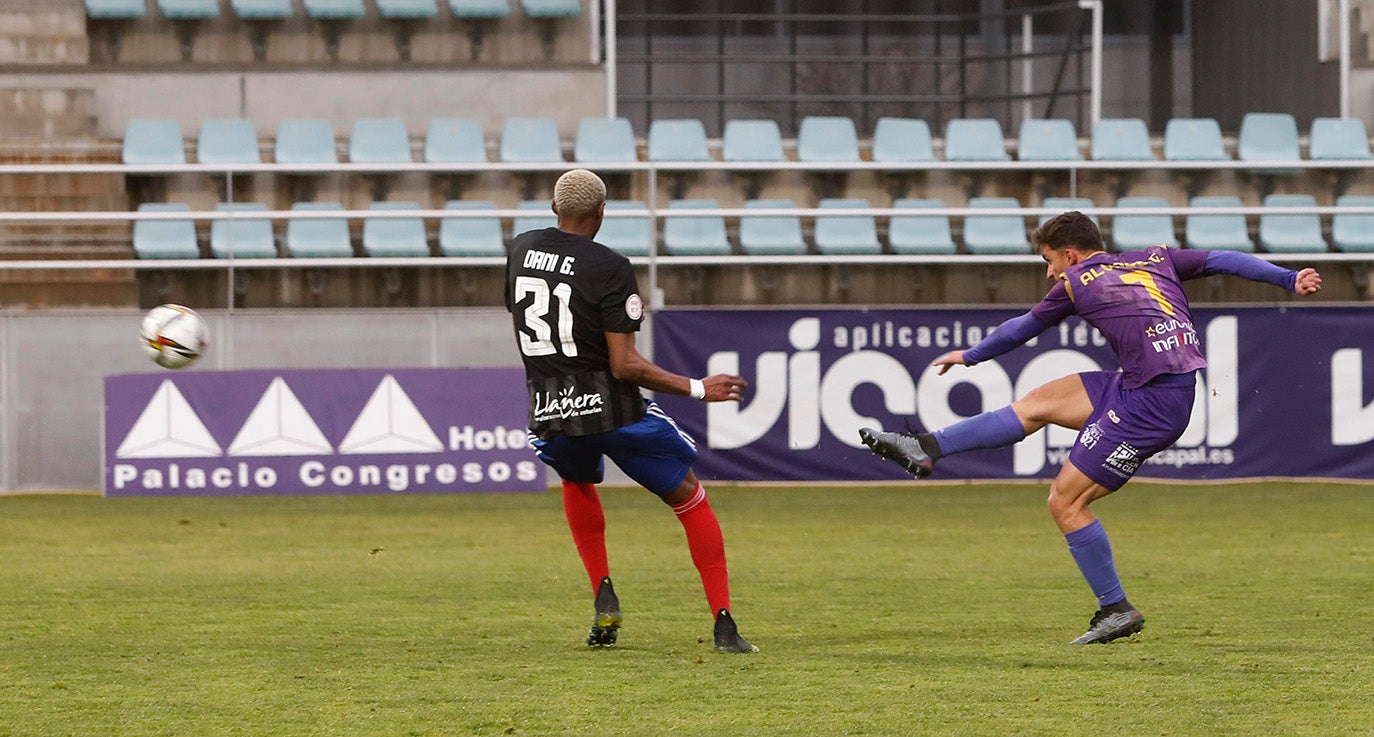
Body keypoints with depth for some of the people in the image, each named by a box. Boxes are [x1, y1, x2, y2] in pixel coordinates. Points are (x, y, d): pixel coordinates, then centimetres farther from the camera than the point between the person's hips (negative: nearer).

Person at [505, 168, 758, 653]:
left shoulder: (521, 249, 3)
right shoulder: (610, 268, -14)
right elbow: (625, 365, -17)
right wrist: (697, 389, -9)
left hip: (549, 413, 5)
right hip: (611, 408, -5)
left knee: (578, 481, 37)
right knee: (689, 498, 10)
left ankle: (603, 596, 22)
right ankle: (724, 624, 1)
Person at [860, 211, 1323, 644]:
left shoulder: (1076, 281, 3)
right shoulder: (1157, 259, 18)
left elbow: (1024, 328, 18)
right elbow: (1224, 260, 10)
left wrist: (970, 356, 33)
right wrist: (1290, 280, 8)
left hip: (1152, 404, -8)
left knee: (1065, 501, -1)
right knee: (1039, 402, 12)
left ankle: (1117, 610, 5)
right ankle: (927, 449, 12)